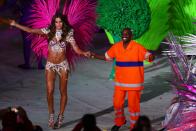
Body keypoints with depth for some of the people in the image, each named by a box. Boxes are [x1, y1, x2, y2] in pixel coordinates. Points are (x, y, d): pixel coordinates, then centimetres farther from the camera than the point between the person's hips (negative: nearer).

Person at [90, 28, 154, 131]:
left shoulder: (137, 47, -14)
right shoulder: (116, 47, 0)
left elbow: (149, 57, -21)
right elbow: (106, 57, 11)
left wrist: (151, 57, -44)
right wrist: (94, 55, 1)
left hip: (134, 82, -4)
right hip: (120, 81, 5)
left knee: (133, 104, 3)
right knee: (117, 103, 11)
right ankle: (119, 122, 36)